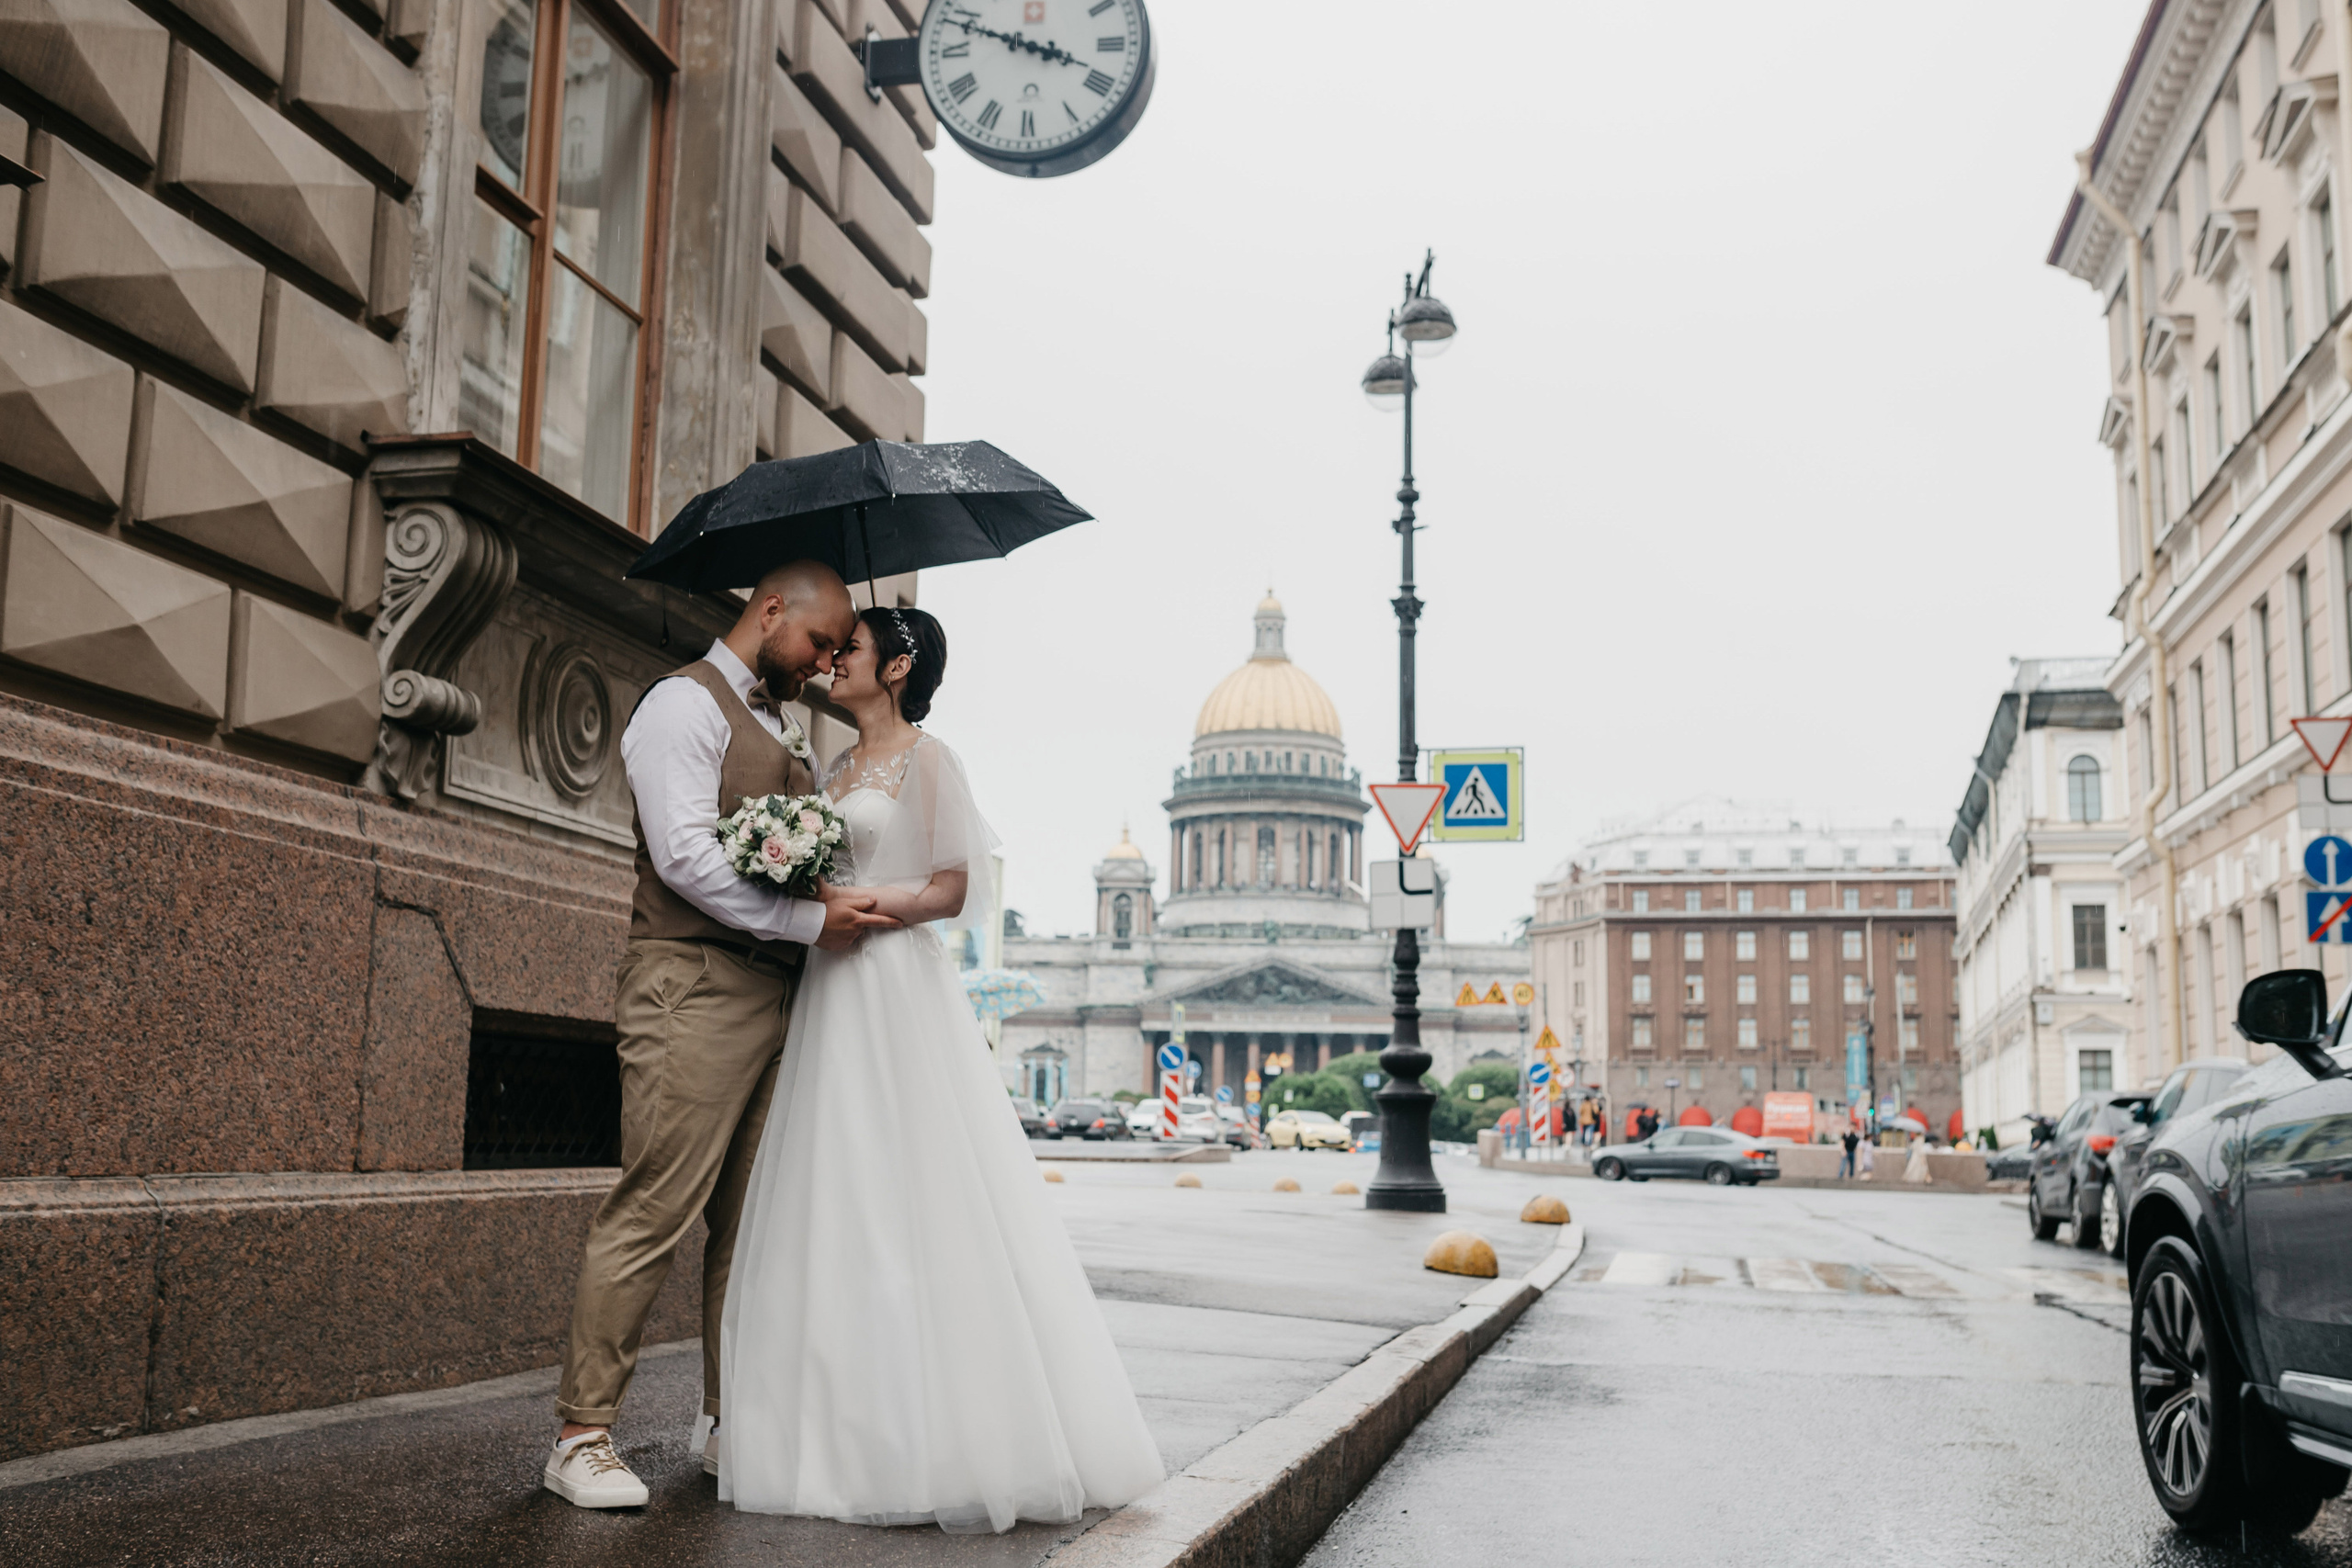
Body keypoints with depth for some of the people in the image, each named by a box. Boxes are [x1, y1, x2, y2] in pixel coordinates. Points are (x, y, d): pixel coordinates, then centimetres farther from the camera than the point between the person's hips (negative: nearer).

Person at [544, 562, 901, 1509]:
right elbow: (686, 855, -15)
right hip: (695, 987, -8)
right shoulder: (686, 702, -3)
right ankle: (582, 1434, 0)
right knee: (655, 1211, -9)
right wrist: (810, 921, -16)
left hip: (776, 994, 9)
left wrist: (862, 903, 8)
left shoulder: (787, 733, 24)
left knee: (752, 1220, 10)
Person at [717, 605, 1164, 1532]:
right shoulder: (835, 771, 19)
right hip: (832, 997, 8)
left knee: (907, 1204, -8)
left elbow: (952, 889, -9)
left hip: (899, 991, -8)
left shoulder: (925, 757, -2)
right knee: (833, 1206, 5)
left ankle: (944, 1441, -1)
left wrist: (850, 902, -15)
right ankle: (850, 1430, 10)